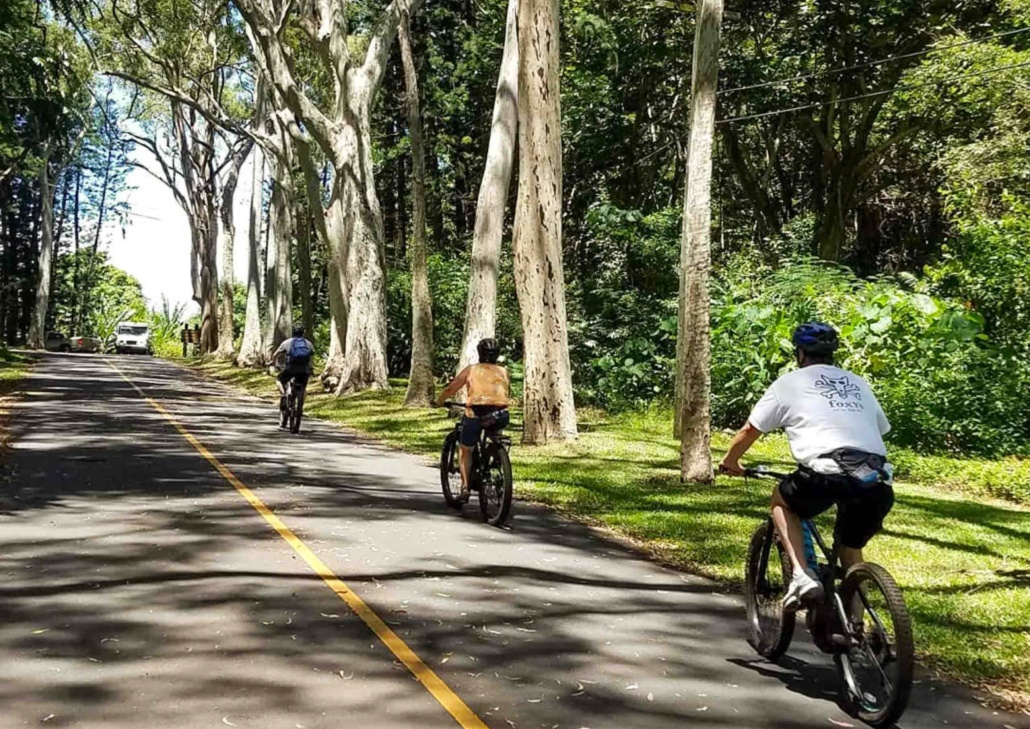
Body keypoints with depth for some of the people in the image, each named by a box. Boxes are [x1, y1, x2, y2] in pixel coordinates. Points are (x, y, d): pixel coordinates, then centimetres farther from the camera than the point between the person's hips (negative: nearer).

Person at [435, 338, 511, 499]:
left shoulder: (471, 370, 12)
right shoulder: (503, 372, 18)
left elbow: (450, 389, 13)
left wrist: (439, 401, 30)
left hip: (476, 415, -2)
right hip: (500, 418, 2)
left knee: (464, 449, 17)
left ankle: (465, 486, 4)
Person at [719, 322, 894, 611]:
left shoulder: (790, 382, 17)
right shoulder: (858, 383, 29)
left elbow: (750, 430, 22)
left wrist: (729, 461, 39)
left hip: (827, 471, -4)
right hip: (878, 481, 4)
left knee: (781, 502, 26)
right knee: (851, 548, 28)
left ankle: (802, 576, 9)